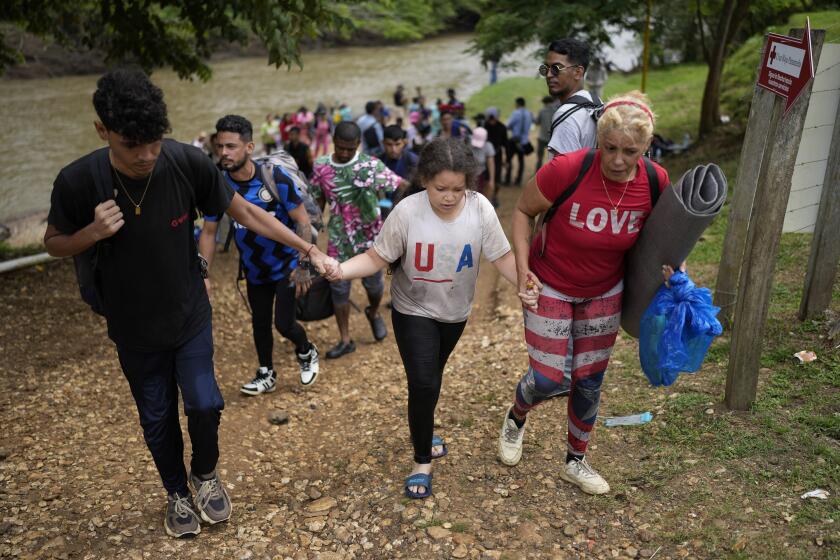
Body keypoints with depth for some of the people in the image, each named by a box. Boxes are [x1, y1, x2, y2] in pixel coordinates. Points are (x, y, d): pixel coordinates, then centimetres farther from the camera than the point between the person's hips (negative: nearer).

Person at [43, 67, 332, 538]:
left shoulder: (186, 162, -22)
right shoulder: (78, 181, -22)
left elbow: (245, 212, -10)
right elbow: (54, 243, -4)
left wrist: (309, 248, -12)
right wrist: (93, 233, -27)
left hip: (191, 315, 0)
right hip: (135, 328, 0)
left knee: (204, 404, 1)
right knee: (157, 418, 15)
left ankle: (206, 473, 35)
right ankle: (178, 492, 42)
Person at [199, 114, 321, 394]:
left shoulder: (276, 178, -23)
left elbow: (302, 221, -17)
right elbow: (208, 232, -4)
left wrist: (303, 266, -21)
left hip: (286, 265, -4)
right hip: (254, 269, 4)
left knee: (284, 323, -5)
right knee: (260, 322, 15)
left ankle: (307, 352, 29)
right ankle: (266, 374, 37)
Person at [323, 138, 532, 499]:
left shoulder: (480, 209, -20)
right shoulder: (407, 212, -25)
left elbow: (502, 256, -12)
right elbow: (377, 258, -20)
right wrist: (342, 269, -38)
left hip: (455, 311, 3)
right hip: (413, 311, -3)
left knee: (432, 377, 23)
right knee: (423, 383, -11)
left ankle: (423, 432, 52)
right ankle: (422, 462, 12)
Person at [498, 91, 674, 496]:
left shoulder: (656, 182, -16)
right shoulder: (566, 170, -29)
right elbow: (523, 211, -11)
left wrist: (665, 263, -14)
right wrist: (522, 267, -19)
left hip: (604, 293, 4)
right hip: (550, 287, -3)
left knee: (589, 381, 13)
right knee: (548, 380, -1)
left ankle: (576, 462, 37)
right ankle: (515, 418, 37)